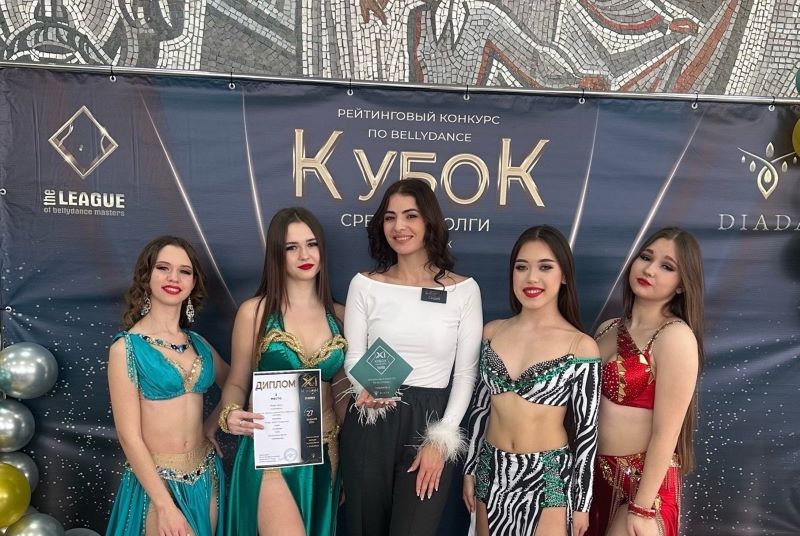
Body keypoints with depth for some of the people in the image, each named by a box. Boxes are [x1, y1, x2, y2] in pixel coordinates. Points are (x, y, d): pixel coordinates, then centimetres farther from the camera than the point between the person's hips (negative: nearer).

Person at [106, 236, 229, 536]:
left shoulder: (197, 343, 3)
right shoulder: (127, 347, -11)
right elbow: (129, 436, -14)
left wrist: (211, 425, 3)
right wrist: (165, 505, -15)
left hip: (207, 476, 5)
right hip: (157, 481, -5)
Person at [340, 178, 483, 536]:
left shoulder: (464, 290, -1)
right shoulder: (365, 285, 2)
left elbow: (465, 372, 0)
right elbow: (353, 358, 2)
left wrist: (441, 439, -6)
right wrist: (367, 390, -20)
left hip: (429, 425, -1)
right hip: (370, 426, 1)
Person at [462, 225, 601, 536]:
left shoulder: (581, 346, -12)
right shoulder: (492, 332, -1)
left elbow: (587, 429, -7)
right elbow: (480, 405, 7)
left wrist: (581, 503, -4)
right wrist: (470, 469, 9)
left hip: (548, 479, -3)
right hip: (492, 472, 4)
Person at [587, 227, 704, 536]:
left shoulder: (676, 336, -18)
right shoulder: (608, 329, 3)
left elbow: (666, 432, -18)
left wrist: (642, 508, -16)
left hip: (644, 482, -6)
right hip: (598, 473, 6)